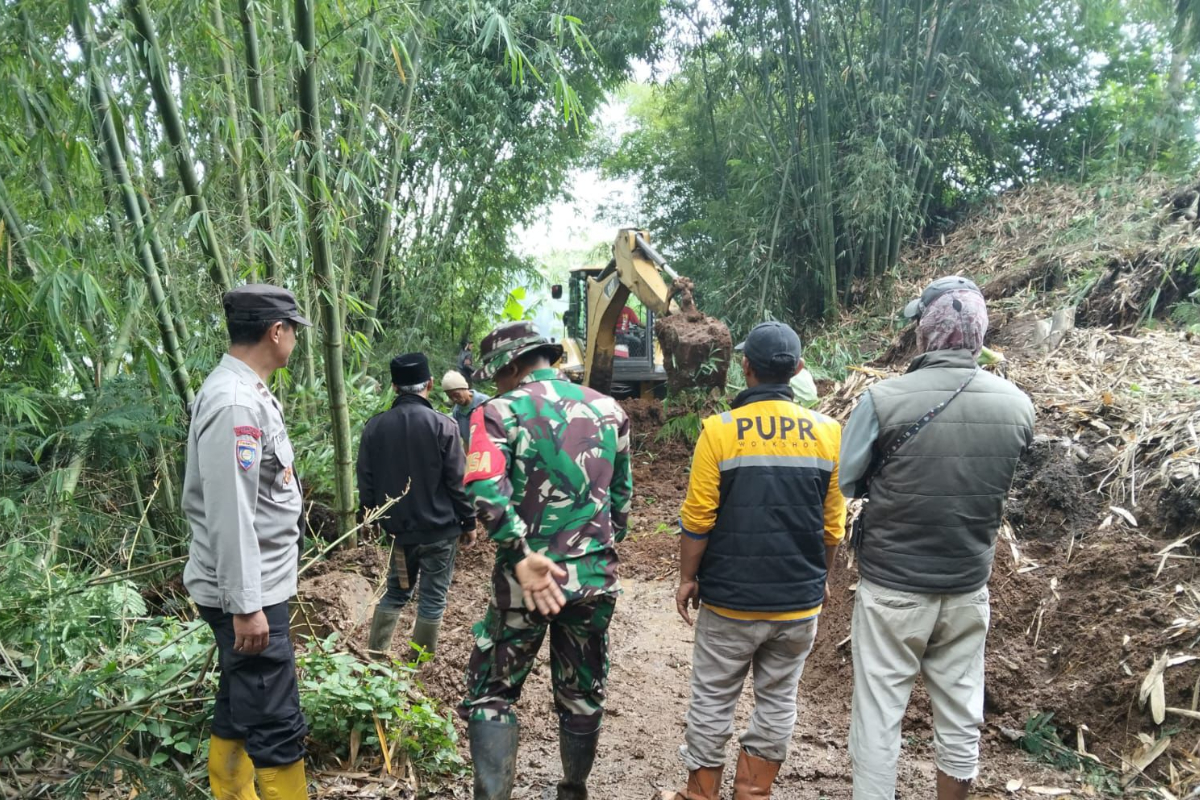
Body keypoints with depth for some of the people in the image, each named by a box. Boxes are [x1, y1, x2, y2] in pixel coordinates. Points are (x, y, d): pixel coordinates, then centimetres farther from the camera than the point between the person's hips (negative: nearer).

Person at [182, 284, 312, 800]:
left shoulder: (245, 393, 11)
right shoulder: (234, 403, -21)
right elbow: (229, 515, -24)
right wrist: (245, 606, -22)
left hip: (257, 585, 10)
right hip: (247, 593, -10)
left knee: (239, 708, 20)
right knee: (276, 725, -3)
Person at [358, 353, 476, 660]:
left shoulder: (375, 426, -1)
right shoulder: (442, 425, -14)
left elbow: (366, 481, 5)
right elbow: (458, 482, -12)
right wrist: (469, 522, -1)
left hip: (399, 528, 4)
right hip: (439, 529, -4)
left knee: (395, 593, 20)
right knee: (432, 599, 6)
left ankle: (374, 657, 19)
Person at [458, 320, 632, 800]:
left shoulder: (501, 412, -7)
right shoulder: (609, 410, 7)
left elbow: (486, 492, -23)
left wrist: (523, 555, -24)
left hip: (525, 580, -4)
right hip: (595, 578, 4)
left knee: (491, 695, 12)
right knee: (583, 696, 19)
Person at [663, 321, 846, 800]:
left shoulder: (720, 430, -13)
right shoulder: (827, 433, -4)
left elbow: (697, 519, -11)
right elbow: (833, 524, 2)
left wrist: (687, 578, 3)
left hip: (731, 599, -2)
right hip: (800, 600, 3)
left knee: (713, 700, 11)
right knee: (778, 700, 15)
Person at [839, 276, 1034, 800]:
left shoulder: (884, 398, -19)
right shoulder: (1018, 405, -6)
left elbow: (841, 483, -10)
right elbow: (996, 484, 10)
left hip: (891, 588, -4)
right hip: (969, 590, 4)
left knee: (878, 715, 8)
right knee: (961, 719, 18)